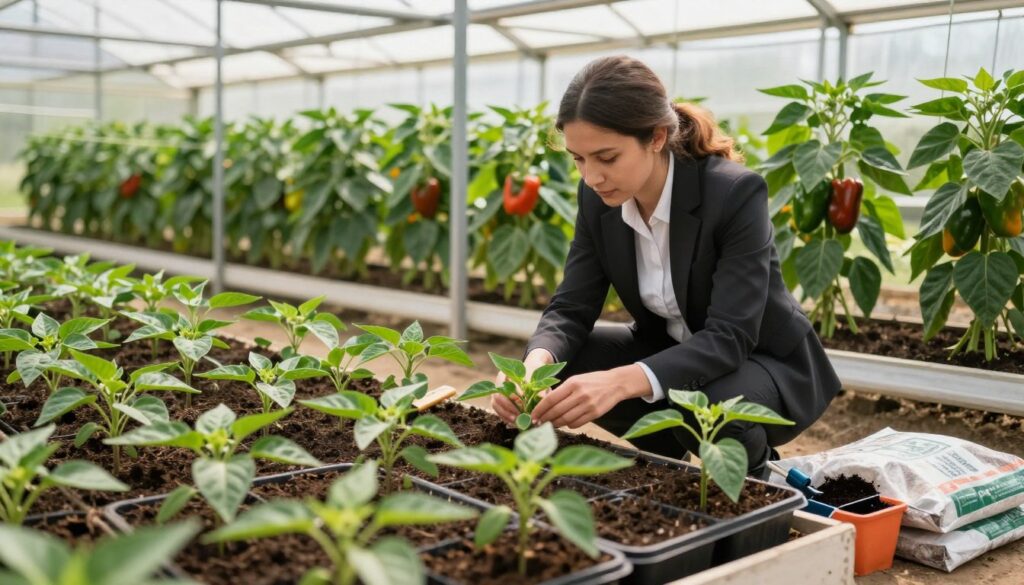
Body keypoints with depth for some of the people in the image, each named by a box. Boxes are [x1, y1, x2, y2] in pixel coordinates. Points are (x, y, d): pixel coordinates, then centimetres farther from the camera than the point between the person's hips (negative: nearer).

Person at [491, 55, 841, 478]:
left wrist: (620, 382, -49)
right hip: (669, 353, 5)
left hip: (763, 361, -5)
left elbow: (730, 336, -34)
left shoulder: (736, 193, -30)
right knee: (559, 366, -16)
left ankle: (752, 465, 0)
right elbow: (571, 307, -12)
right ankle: (670, 452, 7)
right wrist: (536, 363, -35)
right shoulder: (598, 197, -12)